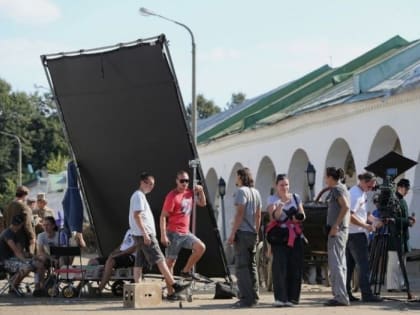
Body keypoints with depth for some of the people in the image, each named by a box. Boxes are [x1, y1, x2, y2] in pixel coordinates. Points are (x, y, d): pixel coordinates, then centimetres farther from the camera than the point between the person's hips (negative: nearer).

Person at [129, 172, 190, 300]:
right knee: (160, 260, -10)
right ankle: (174, 286, -10)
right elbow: (137, 215, -19)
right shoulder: (139, 196, -11)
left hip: (141, 235, 10)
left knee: (139, 264, 6)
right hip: (145, 234, -10)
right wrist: (145, 234, -23)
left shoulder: (140, 196, 21)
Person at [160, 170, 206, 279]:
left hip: (186, 233, 7)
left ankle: (186, 270, 5)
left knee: (201, 247, -8)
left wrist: (201, 191, 4)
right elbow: (163, 216, -16)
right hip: (174, 233, -7)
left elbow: (202, 203, 22)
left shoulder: (190, 193, 9)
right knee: (170, 261, -3)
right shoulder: (172, 196, -13)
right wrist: (163, 235, -22)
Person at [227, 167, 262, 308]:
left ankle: (246, 298, -12)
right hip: (253, 233, 8)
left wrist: (233, 233, -17)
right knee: (251, 265, 12)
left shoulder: (242, 191, -9)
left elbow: (240, 213, -16)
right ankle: (254, 297, 14)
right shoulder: (256, 192, 15)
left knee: (241, 266, -8)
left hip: (242, 233, -8)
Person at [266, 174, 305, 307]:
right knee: (280, 266, -10)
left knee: (295, 267, 1)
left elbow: (302, 215, 16)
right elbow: (274, 216, -13)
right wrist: (280, 207, -32)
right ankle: (280, 298, -11)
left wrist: (299, 217, -7)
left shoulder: (296, 197, 14)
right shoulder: (272, 199, 3)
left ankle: (292, 297, 9)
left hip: (295, 236, 4)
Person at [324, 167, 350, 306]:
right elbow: (346, 208, 22)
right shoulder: (342, 188, 18)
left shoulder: (337, 189, -10)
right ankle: (342, 296, 14)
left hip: (337, 230, -10)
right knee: (340, 264, 11)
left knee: (335, 264, -11)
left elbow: (345, 207, -23)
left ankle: (340, 296, -14)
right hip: (343, 229, 10)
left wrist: (335, 226, -22)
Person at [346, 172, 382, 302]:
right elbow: (350, 216, -21)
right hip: (356, 234, -10)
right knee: (363, 264, -8)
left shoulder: (362, 193, 15)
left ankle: (346, 293, 12)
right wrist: (365, 225, -18)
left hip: (350, 234, 10)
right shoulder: (355, 194, -15)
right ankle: (366, 294, -9)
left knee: (349, 265, 9)